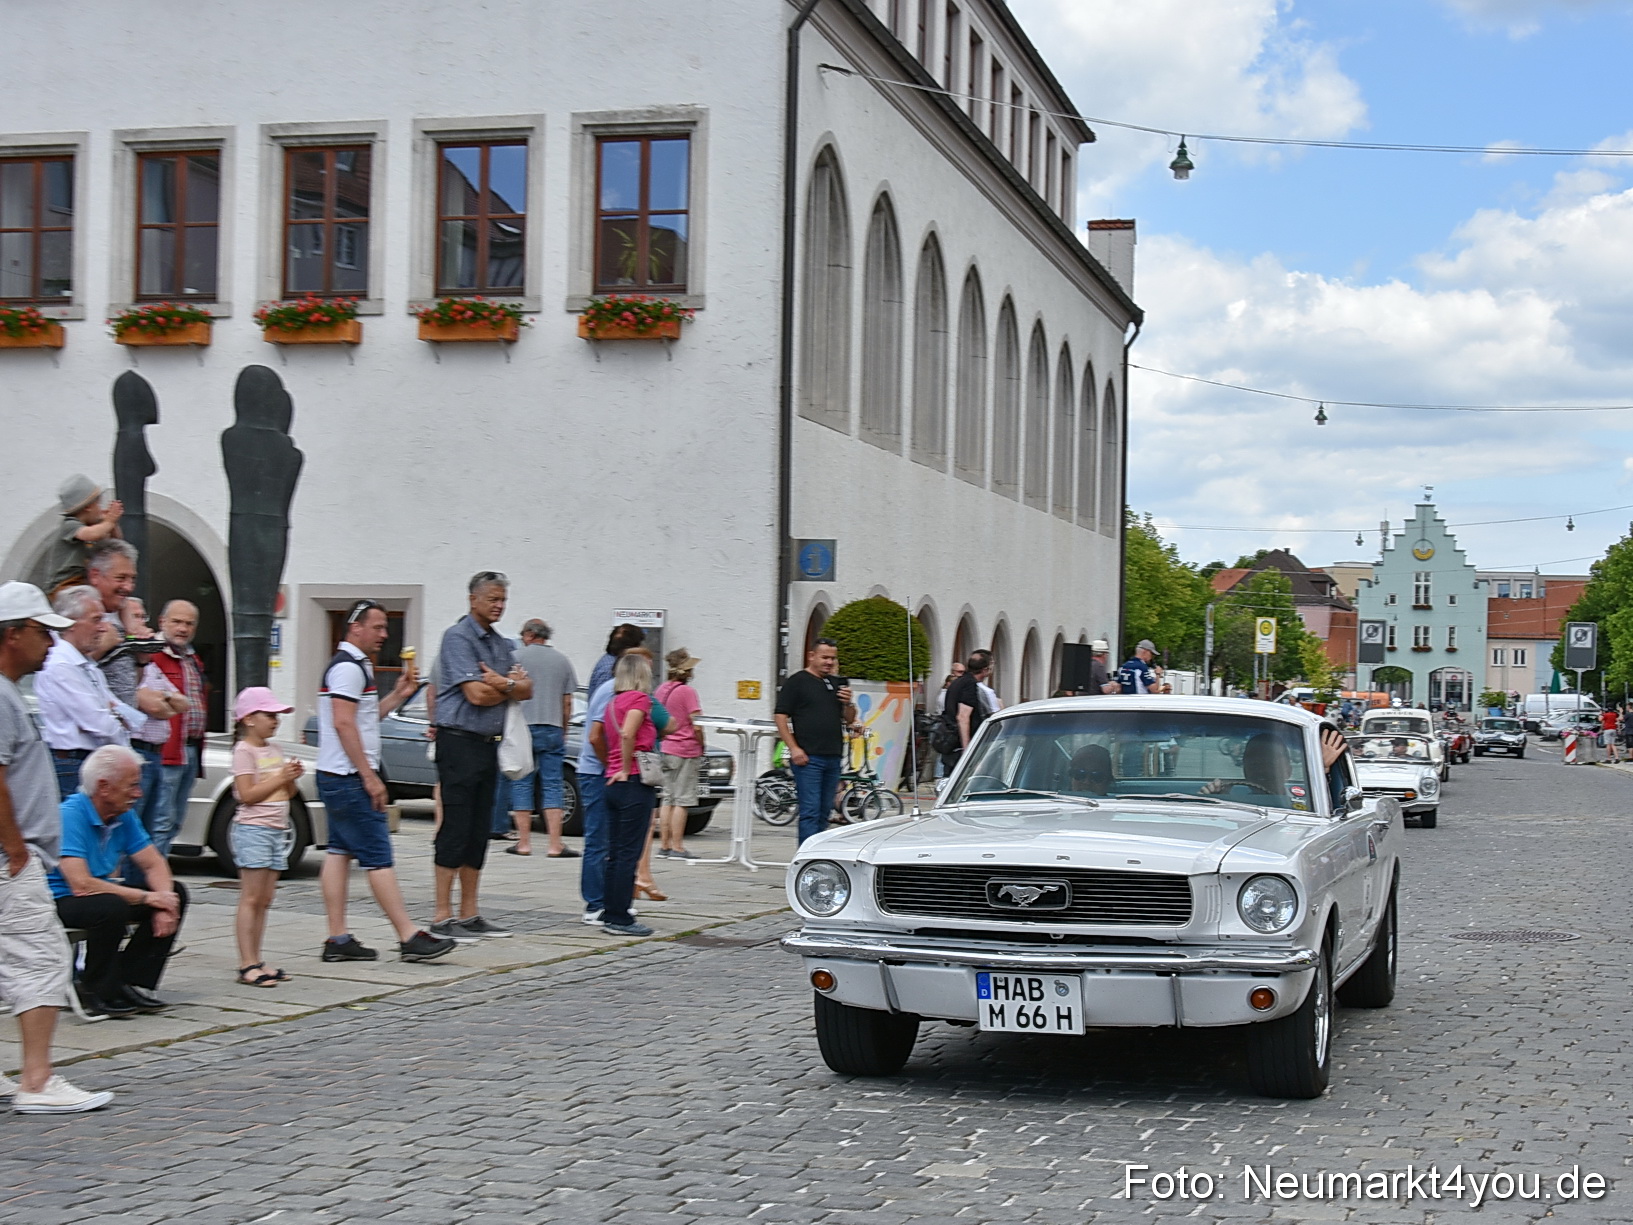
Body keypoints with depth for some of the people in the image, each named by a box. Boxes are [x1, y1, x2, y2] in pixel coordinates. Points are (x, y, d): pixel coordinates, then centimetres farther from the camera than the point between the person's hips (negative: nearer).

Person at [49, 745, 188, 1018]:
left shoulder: (124, 815, 2)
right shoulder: (71, 814, -23)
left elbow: (154, 864, 6)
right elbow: (81, 885, -30)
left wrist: (165, 900, -16)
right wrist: (146, 898, -25)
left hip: (102, 892, 9)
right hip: (59, 901, -9)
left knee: (175, 892, -2)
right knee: (111, 907, -37)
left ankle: (133, 983, -3)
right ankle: (98, 994, -16)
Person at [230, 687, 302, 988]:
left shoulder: (274, 749, 17)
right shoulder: (244, 751, -7)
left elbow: (288, 793, 20)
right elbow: (247, 794, -16)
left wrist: (292, 777, 0)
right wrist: (280, 777, -17)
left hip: (277, 830, 8)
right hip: (253, 830, -8)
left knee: (265, 900, 8)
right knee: (251, 898, -9)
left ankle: (255, 961, 11)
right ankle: (247, 965, -9)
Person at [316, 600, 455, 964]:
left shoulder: (355, 666, 19)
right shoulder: (348, 667, -14)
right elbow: (343, 723, -21)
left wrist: (398, 695, 14)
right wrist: (370, 776, -21)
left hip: (337, 779, 11)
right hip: (350, 779, -11)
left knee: (340, 852, 8)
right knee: (378, 859, -9)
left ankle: (338, 939, 8)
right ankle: (409, 937, -10)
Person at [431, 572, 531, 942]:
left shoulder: (499, 643, 17)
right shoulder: (458, 637, -9)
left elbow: (526, 690, 9)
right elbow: (477, 695, -18)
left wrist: (503, 684, -11)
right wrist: (511, 686, -2)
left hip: (488, 744, 8)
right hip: (459, 741, -8)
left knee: (479, 831, 10)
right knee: (455, 829, -8)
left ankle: (469, 914, 15)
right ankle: (442, 918, -4)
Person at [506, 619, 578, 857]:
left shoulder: (517, 657, 0)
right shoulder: (563, 660, 10)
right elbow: (567, 702, 12)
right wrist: (564, 730, 21)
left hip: (523, 728, -2)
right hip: (553, 729, 2)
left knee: (522, 785, 3)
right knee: (552, 786, 3)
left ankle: (524, 843, 4)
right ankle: (555, 844, -2)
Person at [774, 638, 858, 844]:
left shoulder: (836, 683, 18)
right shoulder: (797, 682, -1)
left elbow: (849, 720, 21)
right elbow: (781, 716, -7)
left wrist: (847, 703, -1)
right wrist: (794, 748, -14)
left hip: (833, 757, 7)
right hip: (808, 758, -7)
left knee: (824, 812, 11)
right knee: (810, 811, -11)